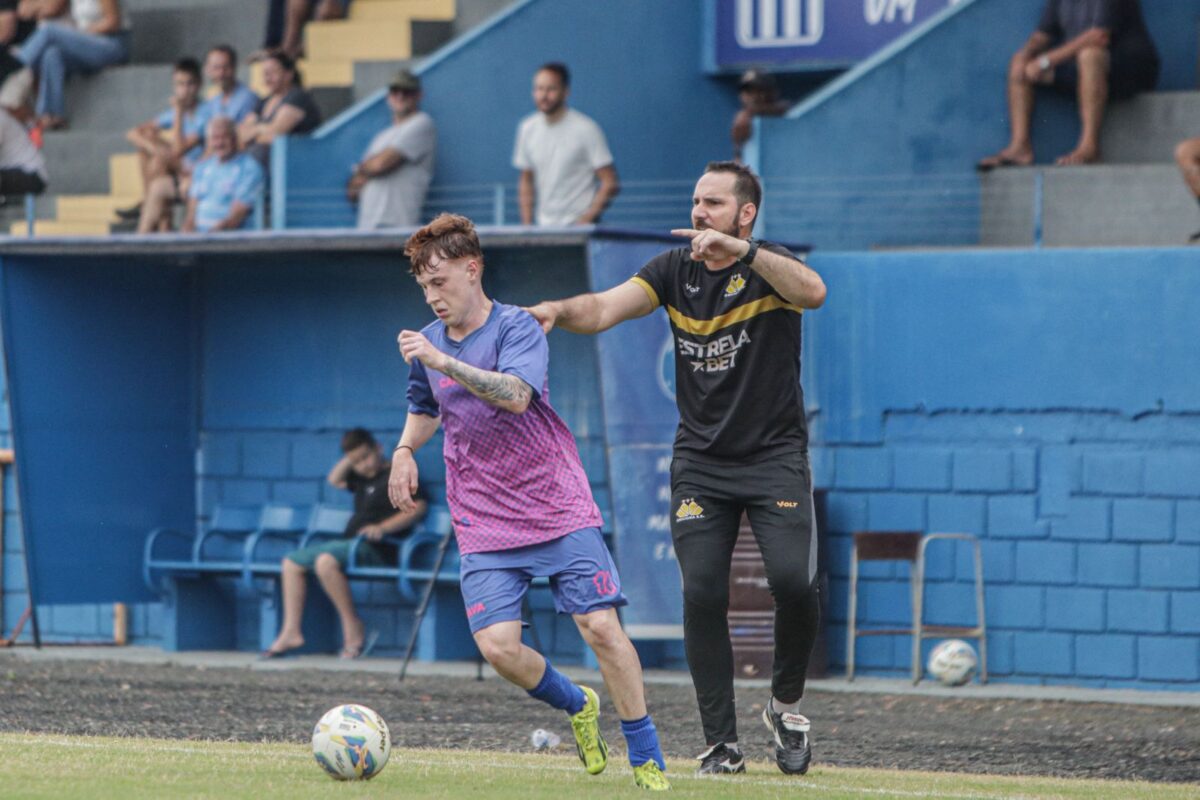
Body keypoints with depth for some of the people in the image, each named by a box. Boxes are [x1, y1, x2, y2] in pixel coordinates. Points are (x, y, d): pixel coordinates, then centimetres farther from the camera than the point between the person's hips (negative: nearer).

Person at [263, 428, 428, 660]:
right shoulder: (361, 478, 22)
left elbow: (418, 507, -15)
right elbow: (334, 480, 34)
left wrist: (383, 527, -25)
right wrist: (350, 458, 18)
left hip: (373, 547, -10)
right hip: (350, 543, 10)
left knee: (326, 561, -37)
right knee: (292, 562, 7)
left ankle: (354, 629, -29)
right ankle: (291, 631, -3)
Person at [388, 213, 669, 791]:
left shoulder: (516, 327, -8)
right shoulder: (428, 342, 9)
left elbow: (515, 395, -28)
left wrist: (444, 363, -33)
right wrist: (405, 450, 11)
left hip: (557, 508, -4)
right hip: (483, 523, 4)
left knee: (601, 627, -11)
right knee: (497, 645, -13)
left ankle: (647, 759, 3)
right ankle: (577, 706, 15)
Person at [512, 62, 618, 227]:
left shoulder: (586, 129, -7)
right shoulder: (528, 128, 9)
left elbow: (610, 184, -7)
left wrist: (585, 220, -14)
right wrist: (526, 225, 8)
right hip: (544, 227, 5)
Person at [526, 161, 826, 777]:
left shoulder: (767, 267, -7)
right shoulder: (675, 270, 5)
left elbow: (813, 292, -30)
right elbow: (605, 310, -8)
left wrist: (742, 251, -42)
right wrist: (559, 310, -30)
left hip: (774, 455, -3)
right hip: (700, 460, 3)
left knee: (793, 581, -19)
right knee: (701, 594, -9)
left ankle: (786, 703, 7)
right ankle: (721, 744, -1)